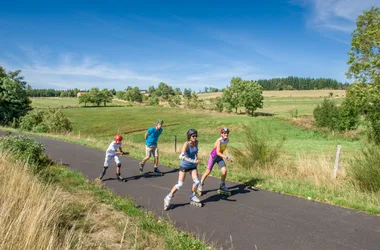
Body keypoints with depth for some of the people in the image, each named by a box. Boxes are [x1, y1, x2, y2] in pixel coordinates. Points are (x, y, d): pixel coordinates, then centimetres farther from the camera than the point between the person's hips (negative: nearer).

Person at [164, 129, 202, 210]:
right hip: (184, 166, -5)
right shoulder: (186, 144, -25)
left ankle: (192, 198, 20)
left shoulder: (196, 142, -6)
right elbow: (181, 156, -38)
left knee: (196, 182, -2)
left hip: (192, 166, 6)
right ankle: (168, 198, 10)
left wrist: (196, 159, 8)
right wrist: (193, 161, -42)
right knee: (180, 184, -6)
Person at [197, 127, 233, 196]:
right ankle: (200, 186, 18)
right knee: (208, 172, -2)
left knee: (224, 171, -9)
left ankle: (222, 187, 8)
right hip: (213, 156, -5)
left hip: (220, 157, 6)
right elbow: (218, 152, -35)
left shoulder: (227, 140, -6)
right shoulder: (219, 141, -26)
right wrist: (227, 157, -42)